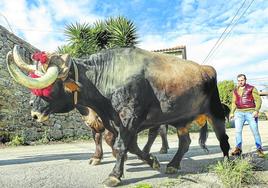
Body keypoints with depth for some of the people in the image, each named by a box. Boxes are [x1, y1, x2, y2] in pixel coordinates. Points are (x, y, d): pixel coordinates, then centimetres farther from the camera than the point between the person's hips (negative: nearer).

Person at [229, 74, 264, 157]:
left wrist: (256, 110, -15)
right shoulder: (235, 90, 13)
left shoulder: (252, 88, 1)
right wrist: (232, 112, 10)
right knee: (237, 130, -8)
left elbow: (258, 100, -2)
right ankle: (238, 149, -6)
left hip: (250, 112, -3)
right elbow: (234, 102, 20)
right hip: (239, 113, 3)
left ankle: (259, 149, 11)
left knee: (255, 131, -1)